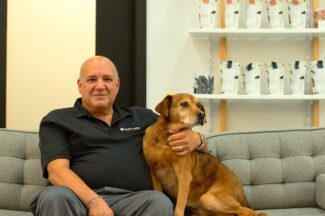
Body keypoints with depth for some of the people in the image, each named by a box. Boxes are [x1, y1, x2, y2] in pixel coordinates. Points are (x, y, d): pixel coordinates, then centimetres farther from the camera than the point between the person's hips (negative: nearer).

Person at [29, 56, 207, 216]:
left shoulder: (142, 117, 24)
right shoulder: (58, 120, 13)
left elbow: (192, 138, 28)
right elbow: (57, 171, -2)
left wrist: (195, 138, 1)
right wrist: (93, 200, -20)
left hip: (131, 200, 2)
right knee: (53, 197, -36)